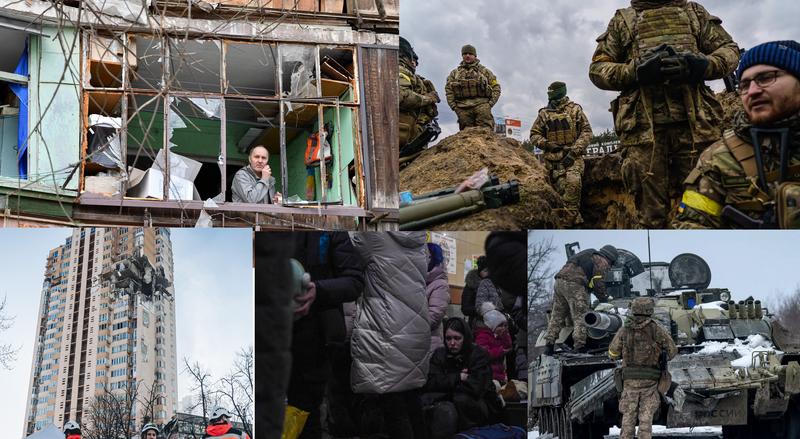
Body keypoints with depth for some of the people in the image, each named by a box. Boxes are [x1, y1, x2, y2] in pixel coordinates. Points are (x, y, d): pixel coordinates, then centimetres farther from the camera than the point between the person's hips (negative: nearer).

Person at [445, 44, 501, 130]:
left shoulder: (485, 71, 17)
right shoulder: (455, 73, 20)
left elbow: (496, 87, 14)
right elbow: (448, 90, 14)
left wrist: (491, 103, 1)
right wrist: (453, 105, 1)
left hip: (482, 105, -1)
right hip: (463, 109, 1)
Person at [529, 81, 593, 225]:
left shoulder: (575, 110, 4)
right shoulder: (544, 113, 10)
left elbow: (587, 132, 2)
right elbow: (534, 134, 14)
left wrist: (574, 151, -10)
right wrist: (546, 144, -7)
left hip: (573, 157, -2)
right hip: (553, 159, 2)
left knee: (573, 181, -26)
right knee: (561, 189, -6)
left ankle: (571, 215, -19)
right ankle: (575, 220, 2)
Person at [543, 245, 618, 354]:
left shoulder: (589, 255, 32)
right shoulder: (603, 263, 6)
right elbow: (598, 283, -2)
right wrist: (605, 298, 12)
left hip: (560, 280, 8)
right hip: (575, 284, -8)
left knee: (557, 316, 11)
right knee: (580, 317, -6)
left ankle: (549, 344, 8)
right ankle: (579, 347, -13)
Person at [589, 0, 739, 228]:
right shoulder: (623, 20, 16)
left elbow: (729, 50, 15)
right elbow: (597, 68, 11)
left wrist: (700, 65, -7)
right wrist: (635, 70, -9)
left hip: (696, 124, 1)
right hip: (644, 129, -1)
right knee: (652, 214, -1)